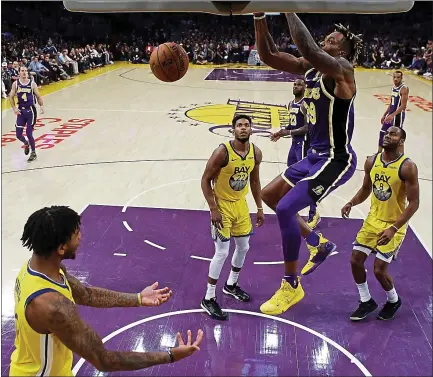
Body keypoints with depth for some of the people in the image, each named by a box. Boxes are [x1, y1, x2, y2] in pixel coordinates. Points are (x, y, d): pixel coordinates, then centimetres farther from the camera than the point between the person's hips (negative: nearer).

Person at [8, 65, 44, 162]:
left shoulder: (32, 83, -4)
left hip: (30, 110, -3)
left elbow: (38, 97, 1)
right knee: (18, 134, 1)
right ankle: (26, 143, 37)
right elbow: (11, 97, 8)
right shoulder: (15, 84, 0)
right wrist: (14, 108, -5)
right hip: (20, 111, 3)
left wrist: (41, 106, -17)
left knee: (29, 133, -6)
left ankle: (33, 153, 14)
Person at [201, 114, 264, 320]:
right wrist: (213, 209, -23)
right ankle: (208, 299, 8)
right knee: (222, 252, -6)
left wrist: (259, 207, 10)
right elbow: (205, 180, -18)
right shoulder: (222, 152, -23)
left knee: (243, 247, 16)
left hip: (241, 204, 7)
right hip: (222, 205, -7)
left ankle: (231, 285, 40)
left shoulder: (256, 153, -5)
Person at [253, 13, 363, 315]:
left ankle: (292, 287, 2)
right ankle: (320, 244, 27)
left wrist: (289, 10, -30)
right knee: (269, 195, 15)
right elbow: (269, 56, 2)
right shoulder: (309, 68, 7)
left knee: (286, 208, -16)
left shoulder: (341, 71, -18)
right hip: (316, 156, 10)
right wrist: (260, 17, -9)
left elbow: (308, 50, -38)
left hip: (337, 160, -10)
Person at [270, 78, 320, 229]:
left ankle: (314, 214, -2)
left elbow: (308, 127, -22)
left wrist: (289, 133, -25)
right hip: (295, 142, 10)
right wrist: (281, 132, 8)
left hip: (303, 143, -10)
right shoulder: (291, 104, 13)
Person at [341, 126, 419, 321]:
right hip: (373, 220, 6)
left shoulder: (407, 167, -20)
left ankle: (394, 301, 27)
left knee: (379, 270, -4)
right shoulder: (372, 161, -3)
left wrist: (393, 229, -26)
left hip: (394, 225, -6)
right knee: (355, 260, 3)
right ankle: (366, 302, 24)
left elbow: (414, 203, -19)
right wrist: (351, 203, -9)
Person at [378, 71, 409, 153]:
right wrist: (384, 115, 18)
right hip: (391, 114, 9)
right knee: (382, 133, 15)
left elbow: (403, 106, -24)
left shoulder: (404, 88, -17)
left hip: (398, 115, -9)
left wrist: (392, 115, -33)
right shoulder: (394, 87, 10)